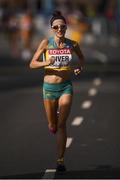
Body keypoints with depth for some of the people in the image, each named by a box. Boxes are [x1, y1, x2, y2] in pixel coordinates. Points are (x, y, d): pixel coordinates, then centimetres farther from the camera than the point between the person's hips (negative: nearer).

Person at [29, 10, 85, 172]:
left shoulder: (72, 44, -1)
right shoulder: (46, 43, -7)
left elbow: (82, 58, 19)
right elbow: (32, 64, -6)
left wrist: (79, 67, -2)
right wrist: (45, 63, -25)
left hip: (66, 87, 0)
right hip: (49, 87, 0)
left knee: (62, 124, -11)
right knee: (52, 127, 11)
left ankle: (60, 160, -7)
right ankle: (55, 122, 50)